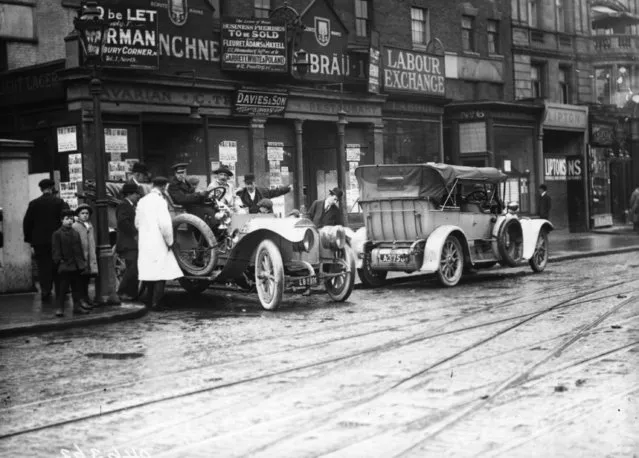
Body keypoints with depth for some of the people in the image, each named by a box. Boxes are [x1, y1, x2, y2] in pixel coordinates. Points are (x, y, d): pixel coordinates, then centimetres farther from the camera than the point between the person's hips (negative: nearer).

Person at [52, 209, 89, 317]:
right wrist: (59, 261, -15)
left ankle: (77, 306, 17)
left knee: (77, 286, 9)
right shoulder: (57, 234, -3)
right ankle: (60, 308, 0)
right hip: (65, 265, -6)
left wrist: (82, 260, 12)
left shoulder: (76, 233, 15)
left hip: (76, 265, 6)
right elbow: (56, 250, -7)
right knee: (63, 287, -5)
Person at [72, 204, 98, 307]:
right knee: (82, 278, -4)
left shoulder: (90, 226, 15)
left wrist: (93, 254, 15)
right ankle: (82, 299, 0)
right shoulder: (75, 226, -5)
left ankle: (86, 297, 20)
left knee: (87, 278, 11)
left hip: (90, 256, 6)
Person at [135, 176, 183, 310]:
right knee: (160, 274, -1)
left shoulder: (142, 201, 8)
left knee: (149, 273, 14)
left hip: (144, 243, 7)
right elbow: (165, 224, -19)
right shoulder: (160, 201, -13)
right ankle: (156, 303, -3)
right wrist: (169, 241, -7)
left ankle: (149, 302, 19)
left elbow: (137, 223, 14)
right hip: (158, 244, -7)